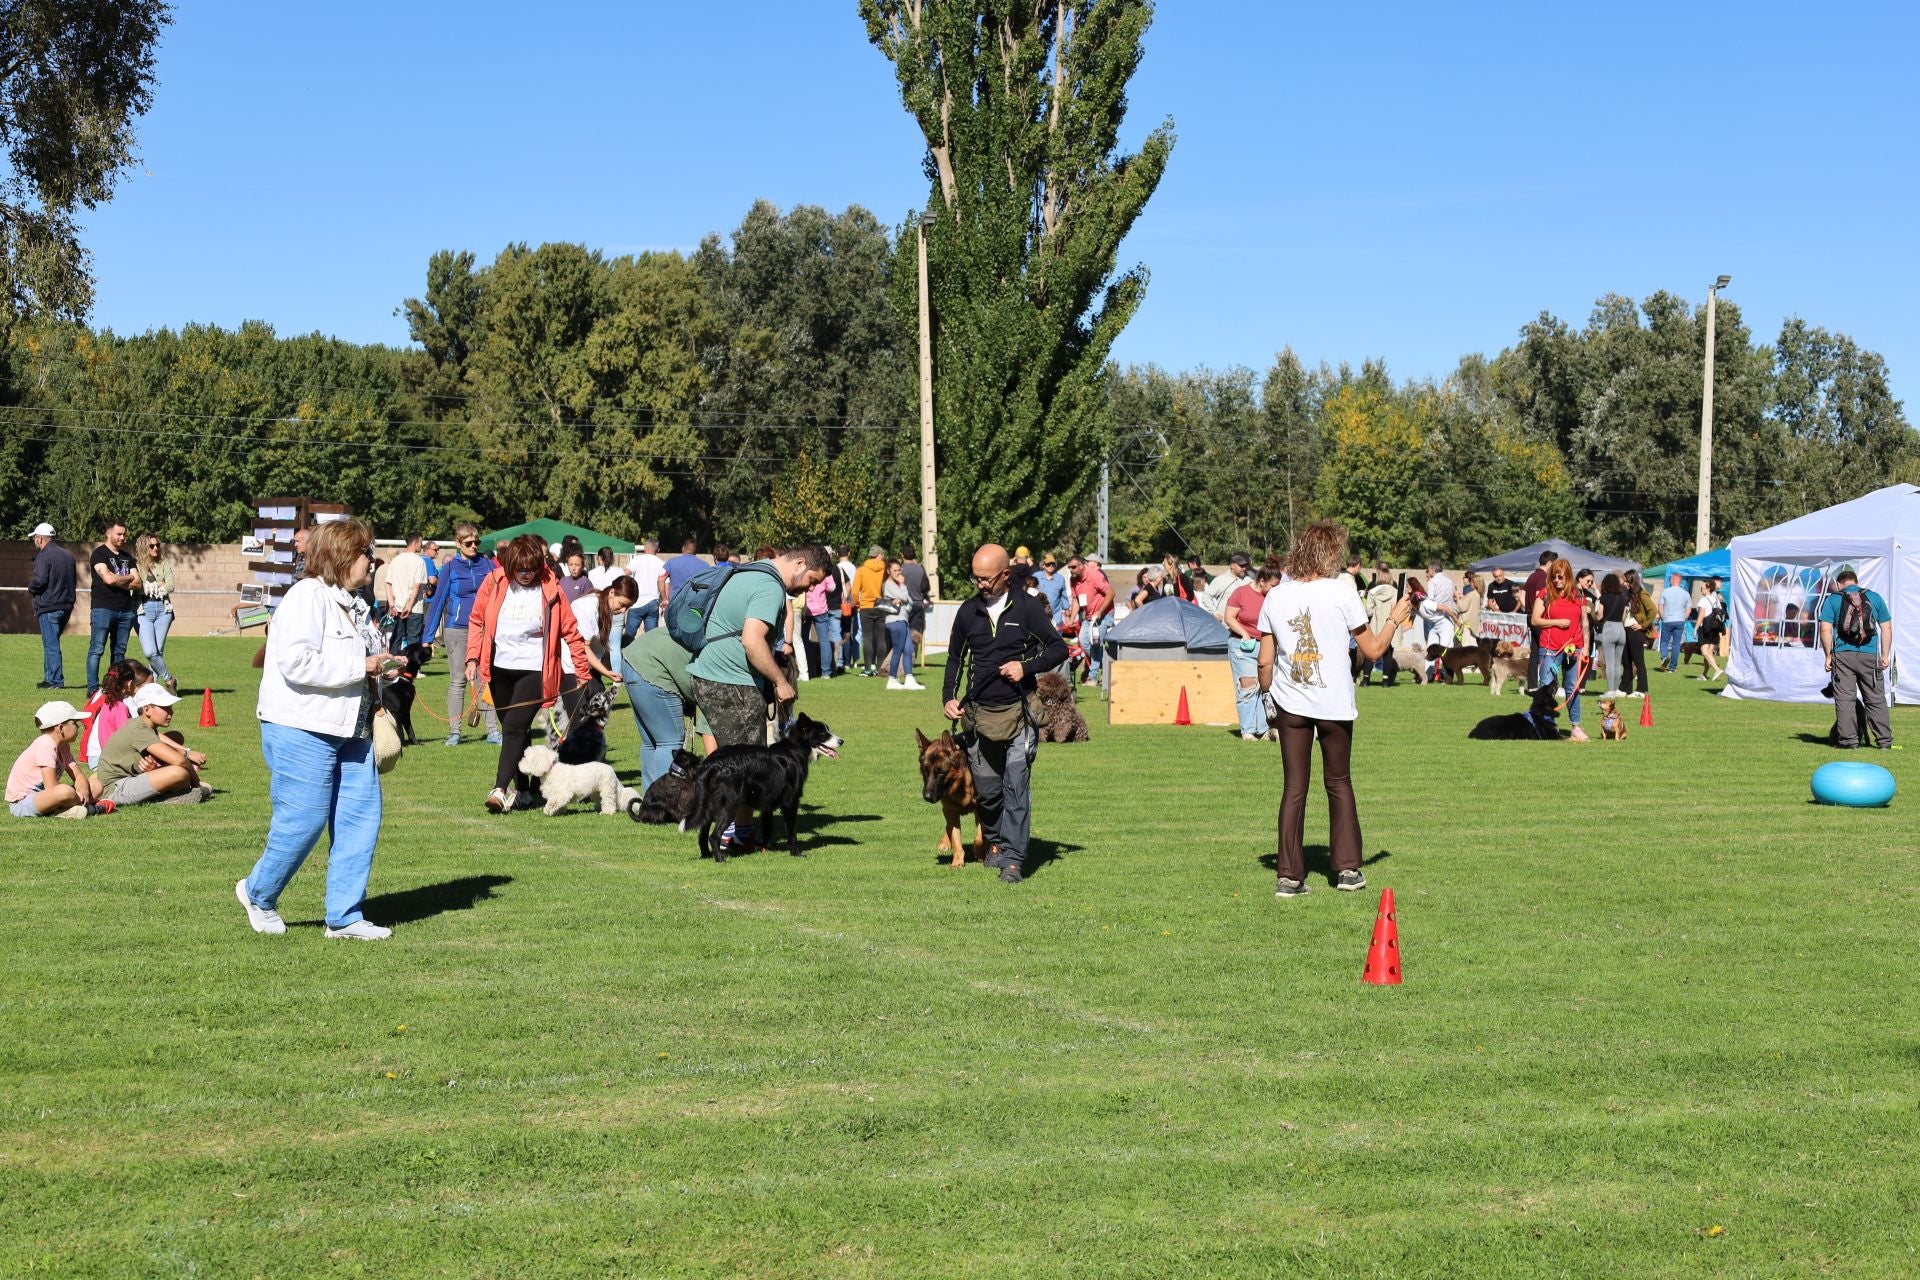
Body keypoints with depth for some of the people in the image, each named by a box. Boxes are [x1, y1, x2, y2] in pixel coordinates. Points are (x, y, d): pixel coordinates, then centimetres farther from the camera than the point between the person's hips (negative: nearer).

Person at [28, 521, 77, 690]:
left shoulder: (44, 556, -12)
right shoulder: (68, 555, 13)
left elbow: (39, 580, -21)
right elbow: (74, 580, 17)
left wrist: (30, 588, -2)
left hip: (48, 607, -8)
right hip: (67, 605, 8)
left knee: (51, 645, -4)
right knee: (52, 643, 17)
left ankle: (56, 680, -5)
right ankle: (50, 677, 19)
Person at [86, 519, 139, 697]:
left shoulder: (127, 557, 18)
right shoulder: (99, 554, -2)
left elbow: (137, 582, 7)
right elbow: (108, 578, -16)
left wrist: (117, 581, -7)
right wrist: (129, 578, 0)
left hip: (125, 609, 6)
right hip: (103, 608, -6)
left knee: (119, 650, 7)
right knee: (97, 649, -8)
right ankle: (93, 688, -8)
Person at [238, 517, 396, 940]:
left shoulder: (353, 604, 17)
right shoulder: (307, 597, -13)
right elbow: (297, 662, -25)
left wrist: (384, 665, 9)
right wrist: (361, 666, -20)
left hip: (350, 731, 9)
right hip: (302, 731, -9)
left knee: (361, 818, 3)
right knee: (303, 821, -5)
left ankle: (345, 916, 11)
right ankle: (258, 893, 20)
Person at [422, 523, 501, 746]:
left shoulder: (489, 565, 5)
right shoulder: (450, 568, 1)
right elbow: (437, 602, 2)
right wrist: (428, 637, -1)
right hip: (458, 630, -1)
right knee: (457, 681, 3)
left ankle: (493, 730, 4)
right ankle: (454, 732, 7)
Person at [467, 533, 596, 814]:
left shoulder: (549, 588, -8)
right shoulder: (494, 582, -2)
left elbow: (570, 631, -2)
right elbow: (477, 620, 9)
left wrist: (583, 673, 1)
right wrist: (473, 658, 0)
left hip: (533, 669, -4)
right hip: (500, 667, 4)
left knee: (514, 727, -17)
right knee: (513, 729, 12)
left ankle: (500, 789, -23)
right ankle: (522, 788, 24)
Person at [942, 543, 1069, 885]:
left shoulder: (1027, 607, -3)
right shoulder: (968, 611, 8)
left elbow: (1059, 648, 1)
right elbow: (955, 658, 19)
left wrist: (1027, 667, -14)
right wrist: (948, 697, 5)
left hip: (1018, 712, -4)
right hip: (979, 713, 4)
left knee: (1016, 785, -11)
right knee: (986, 788, 9)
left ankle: (1013, 858, -11)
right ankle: (994, 840, 34)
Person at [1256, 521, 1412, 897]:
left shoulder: (1275, 597, 0)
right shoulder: (1342, 591, -8)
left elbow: (1265, 660, 1)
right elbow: (1372, 650, -2)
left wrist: (1267, 696, 17)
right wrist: (1394, 619, 14)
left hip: (1289, 702, 2)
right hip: (1334, 703, -2)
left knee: (1293, 788, 6)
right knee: (1339, 783, 14)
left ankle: (1288, 876, 3)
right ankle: (1347, 869, 16)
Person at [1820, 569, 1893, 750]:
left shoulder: (1832, 599, 5)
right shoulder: (1875, 597, 11)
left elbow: (1826, 630, -3)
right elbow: (1886, 628, 8)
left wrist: (1828, 655, 3)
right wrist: (1885, 655, 11)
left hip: (1842, 655, -1)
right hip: (1869, 656, 2)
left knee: (1845, 699, 2)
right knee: (1876, 699, 7)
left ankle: (1849, 740, -1)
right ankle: (1884, 741, 7)